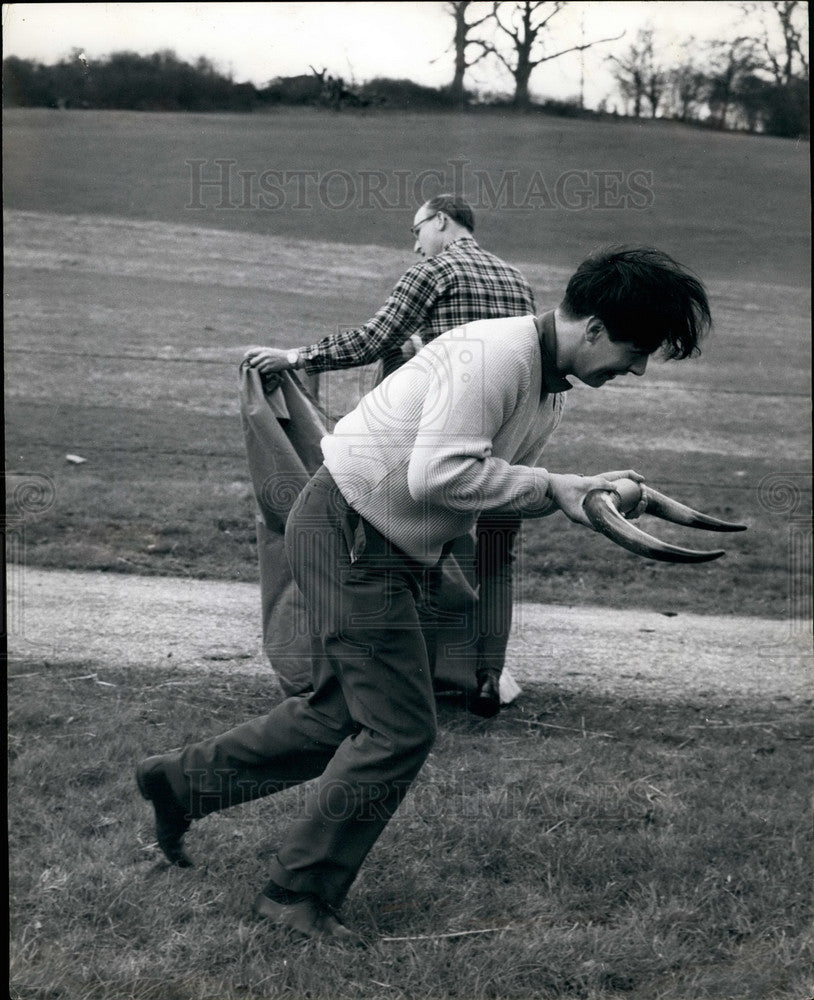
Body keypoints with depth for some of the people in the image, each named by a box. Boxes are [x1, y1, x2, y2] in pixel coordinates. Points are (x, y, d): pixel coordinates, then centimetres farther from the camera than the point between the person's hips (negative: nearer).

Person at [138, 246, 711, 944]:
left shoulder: (551, 389, 10)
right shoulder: (495, 354, -23)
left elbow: (502, 489, 14)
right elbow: (438, 474, -31)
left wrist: (583, 491, -2)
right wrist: (549, 488, -21)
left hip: (386, 550, 10)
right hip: (349, 536, -10)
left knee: (341, 716, 18)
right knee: (400, 730, -6)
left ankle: (182, 781, 33)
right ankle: (300, 893, 9)